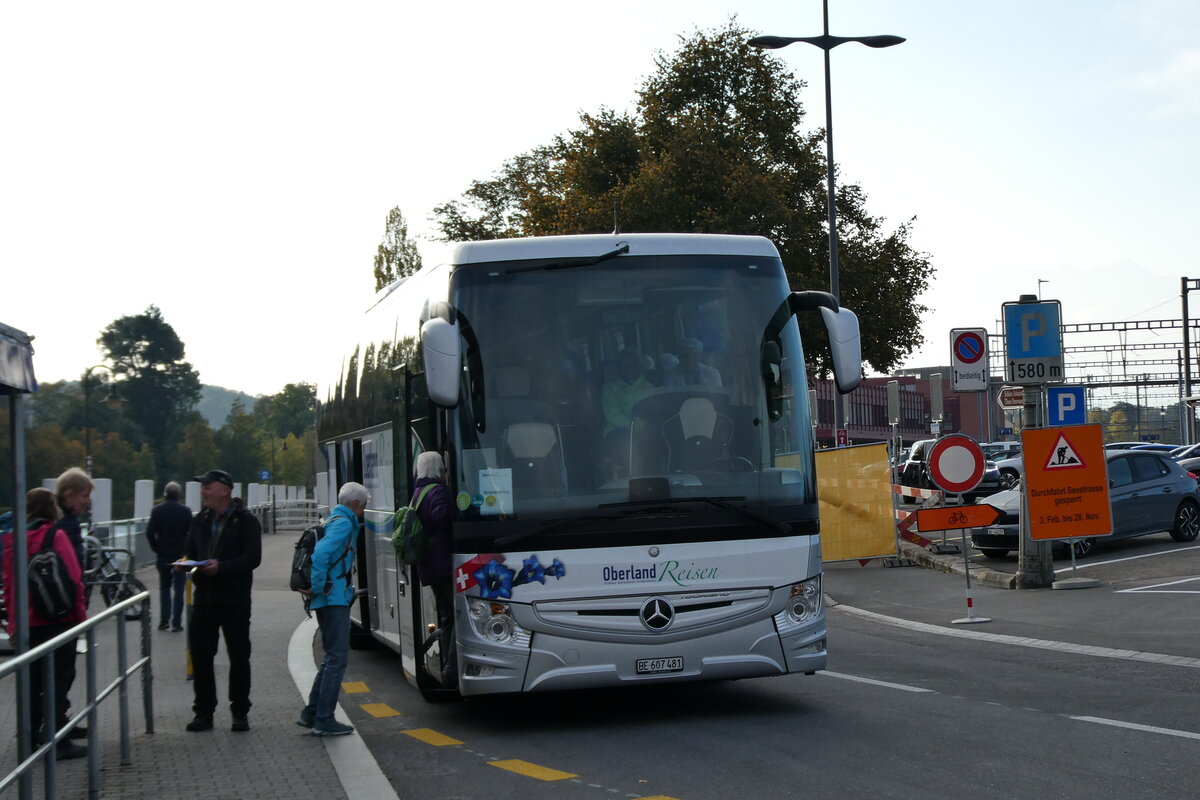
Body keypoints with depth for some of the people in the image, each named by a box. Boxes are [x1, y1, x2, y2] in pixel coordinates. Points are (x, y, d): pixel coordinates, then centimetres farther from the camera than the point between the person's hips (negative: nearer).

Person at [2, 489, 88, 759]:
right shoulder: (54, 536, -11)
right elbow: (73, 578, -15)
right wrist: (81, 614, -6)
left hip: (26, 622, 6)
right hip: (58, 618, -5)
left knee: (32, 679, 15)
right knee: (58, 678, -1)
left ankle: (32, 733, 22)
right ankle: (57, 741, -3)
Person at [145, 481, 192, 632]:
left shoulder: (157, 510, -3)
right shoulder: (185, 511, -5)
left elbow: (149, 533, -7)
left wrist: (156, 548, 5)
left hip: (162, 555, 1)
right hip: (180, 554, -1)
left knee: (164, 587, 16)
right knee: (179, 588, 3)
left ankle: (164, 619, 11)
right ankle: (176, 622, -1)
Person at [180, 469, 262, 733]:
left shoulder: (246, 521, -6)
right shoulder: (199, 521, 13)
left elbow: (252, 558, -14)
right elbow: (189, 552, 16)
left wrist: (222, 567, -25)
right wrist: (185, 563, -7)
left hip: (234, 599, -5)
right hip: (204, 598, 5)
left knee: (239, 657, 3)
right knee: (200, 655, 3)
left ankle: (240, 712, 12)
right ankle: (203, 712, 12)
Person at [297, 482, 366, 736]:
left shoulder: (334, 521, 18)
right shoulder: (343, 524, -12)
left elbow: (320, 551, 25)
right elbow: (321, 554, -26)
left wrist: (315, 589, 18)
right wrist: (317, 588, -19)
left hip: (328, 601, 10)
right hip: (334, 599, -10)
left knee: (332, 657, 16)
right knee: (337, 658, -7)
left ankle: (311, 713, 18)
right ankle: (324, 720, -6)